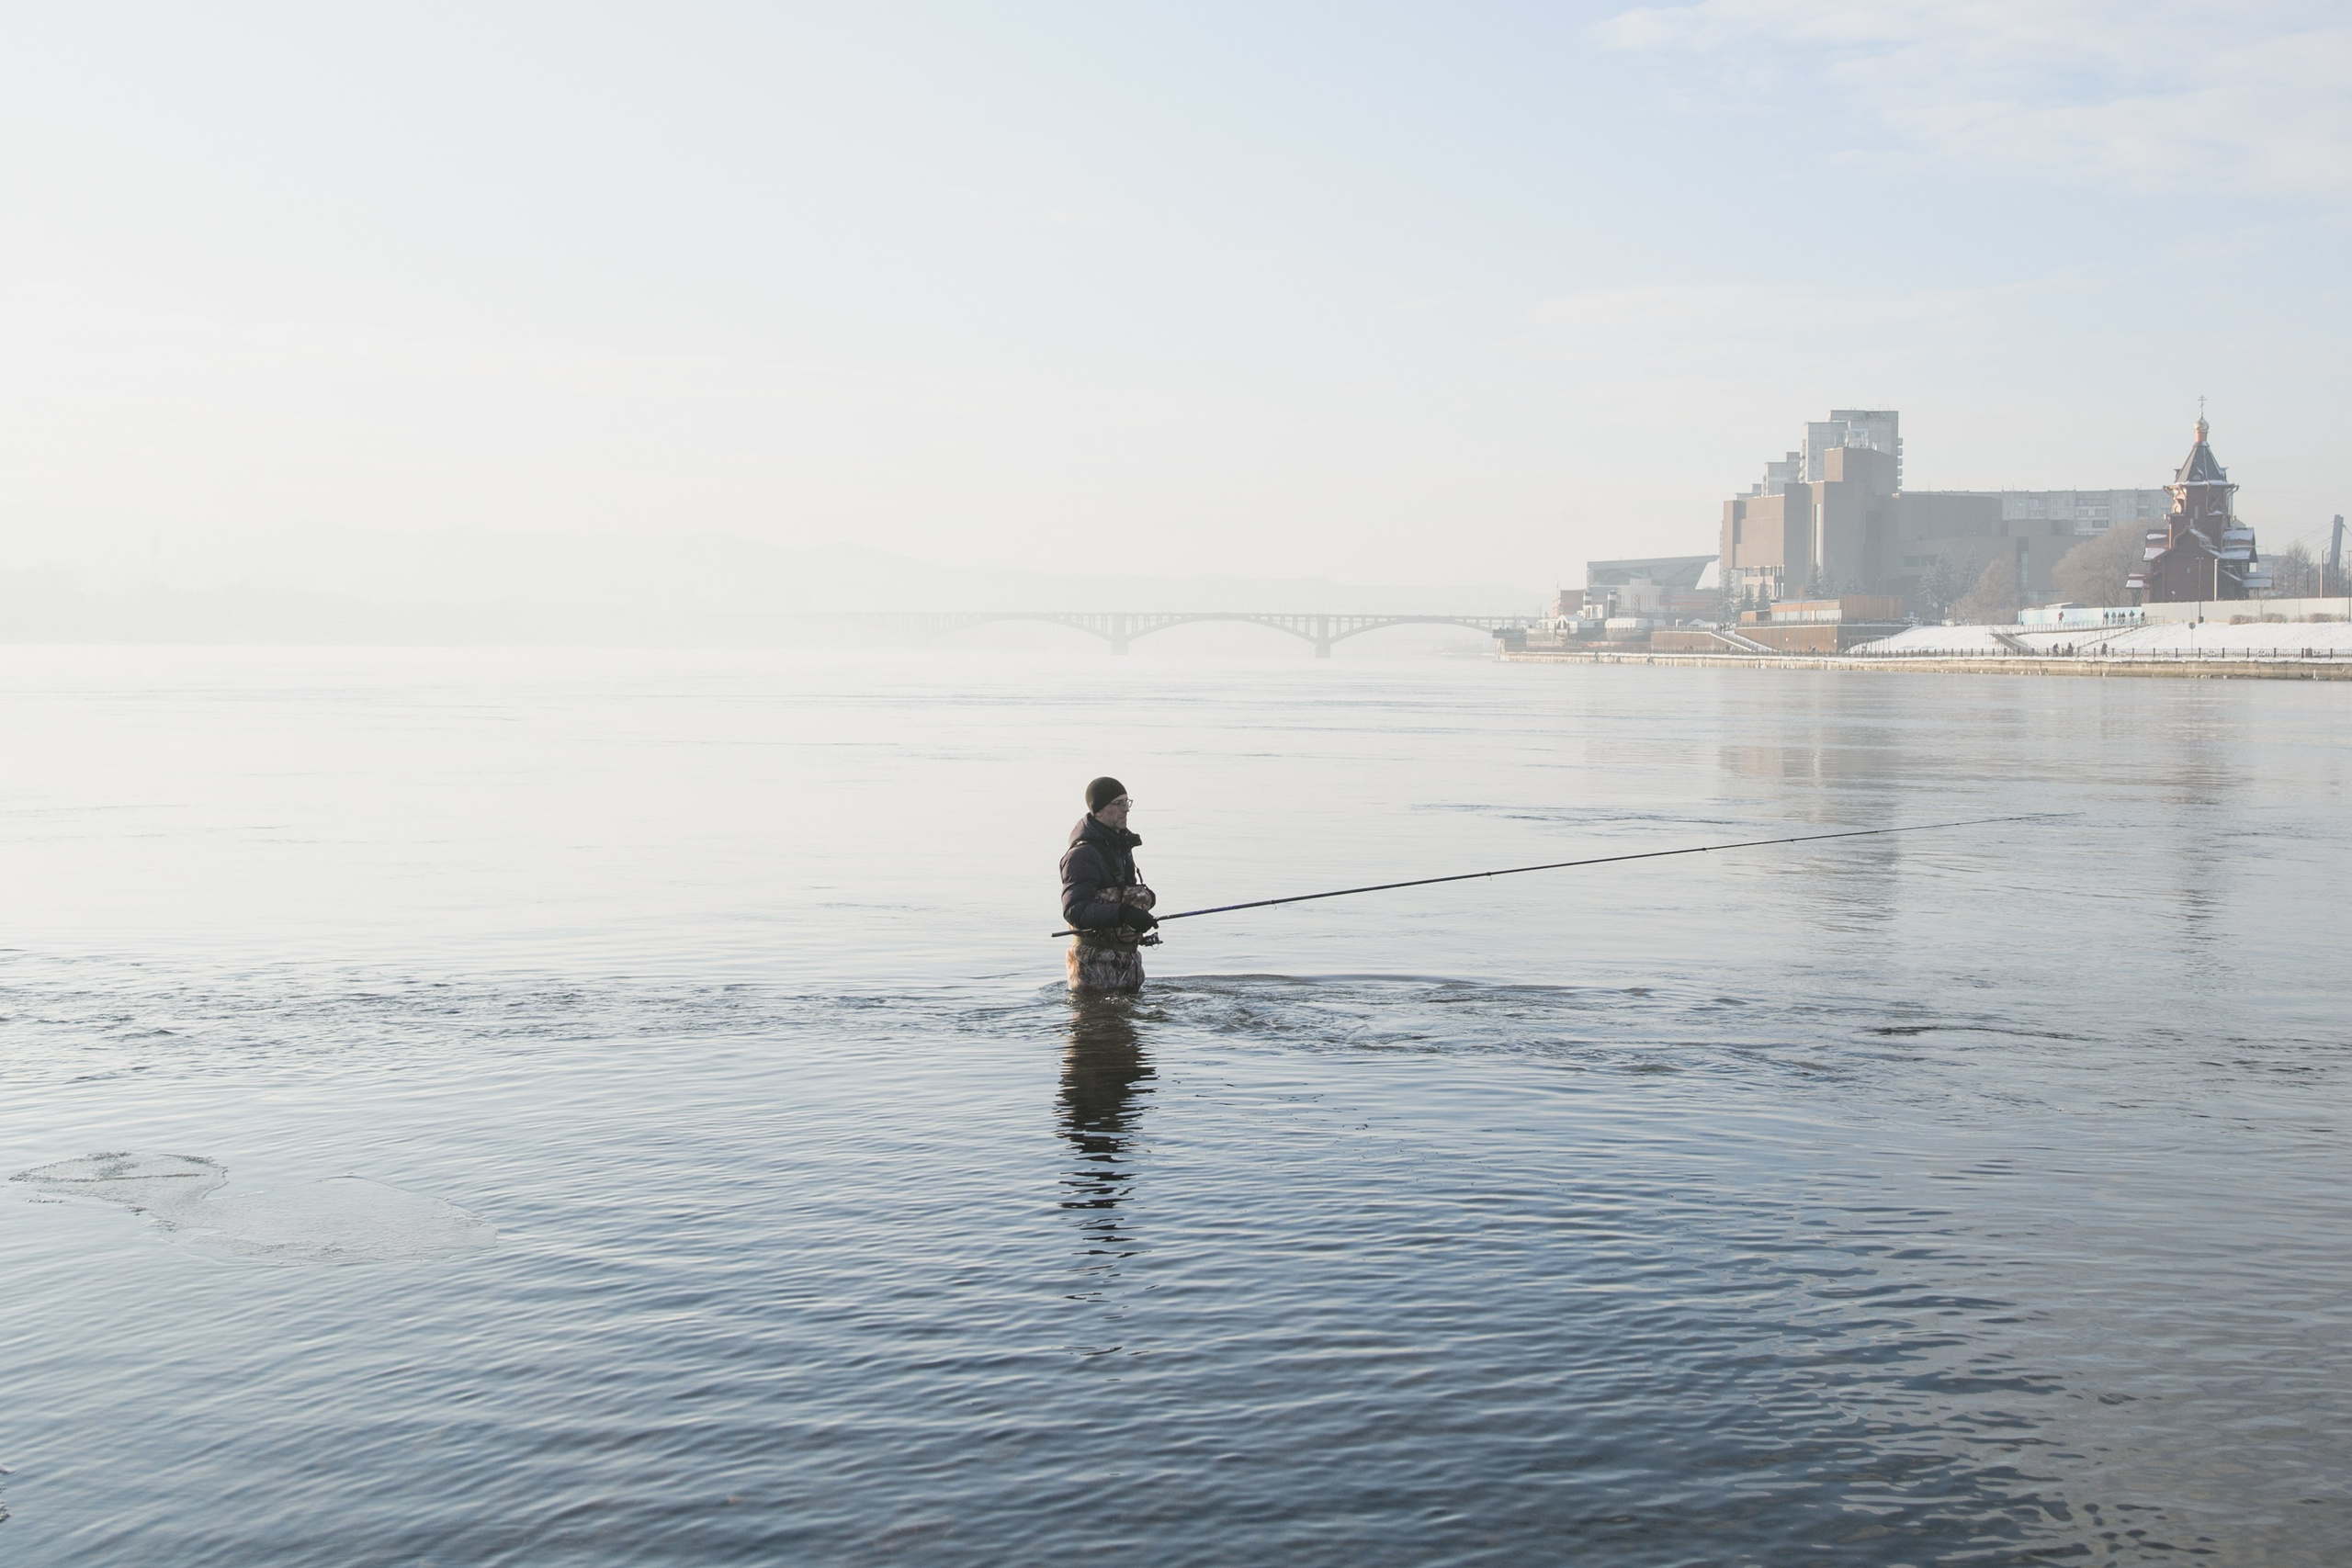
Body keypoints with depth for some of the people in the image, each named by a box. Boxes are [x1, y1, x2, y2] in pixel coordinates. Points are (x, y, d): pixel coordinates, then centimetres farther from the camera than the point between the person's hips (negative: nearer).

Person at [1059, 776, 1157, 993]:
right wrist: (1123, 913, -37)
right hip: (1095, 965, -9)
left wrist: (1141, 897, 8)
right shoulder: (1082, 854, -17)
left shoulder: (1122, 846, 14)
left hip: (1128, 958, 9)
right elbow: (1074, 911, -27)